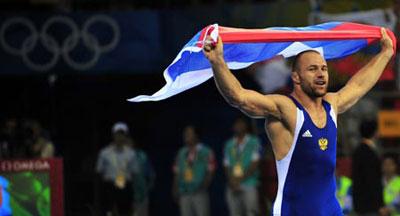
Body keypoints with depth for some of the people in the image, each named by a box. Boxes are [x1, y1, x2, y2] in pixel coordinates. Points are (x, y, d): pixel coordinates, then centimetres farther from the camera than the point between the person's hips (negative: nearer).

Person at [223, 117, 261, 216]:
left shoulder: (253, 142, 5)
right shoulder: (229, 144, 17)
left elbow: (255, 164, -3)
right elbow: (226, 166, 13)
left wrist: (241, 179, -10)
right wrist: (232, 182, -4)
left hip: (249, 186, -4)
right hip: (233, 187, 4)